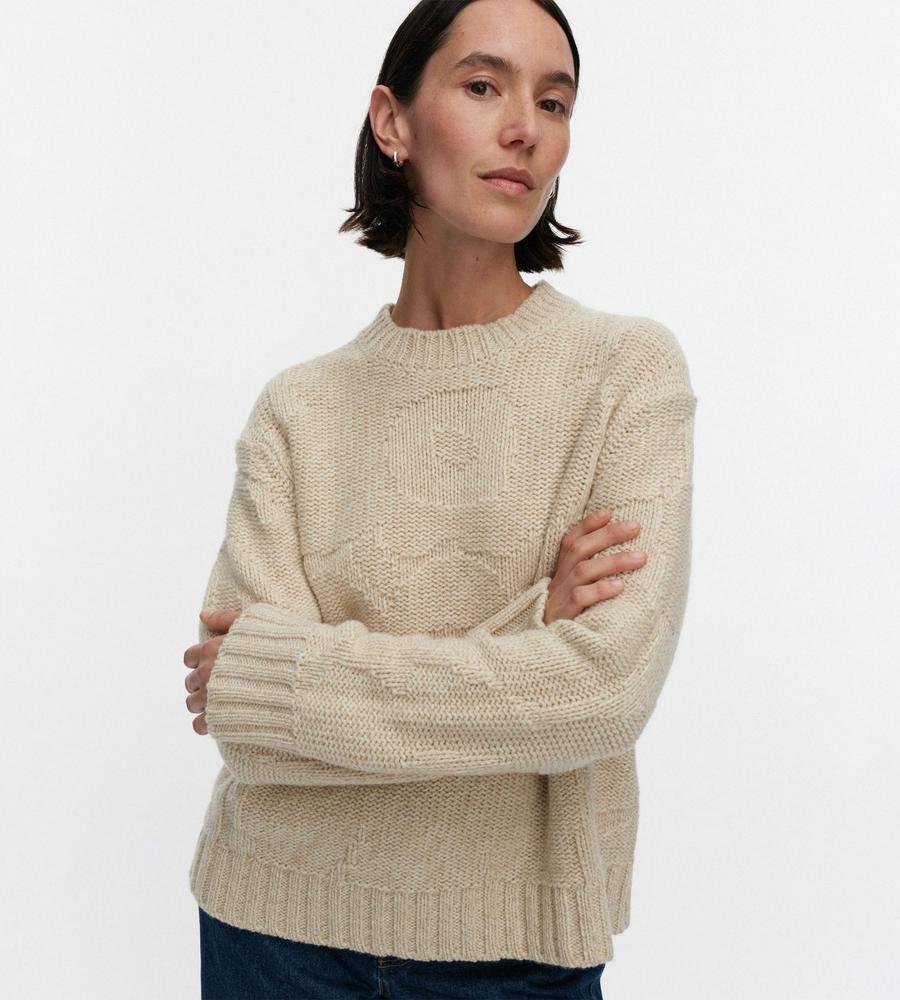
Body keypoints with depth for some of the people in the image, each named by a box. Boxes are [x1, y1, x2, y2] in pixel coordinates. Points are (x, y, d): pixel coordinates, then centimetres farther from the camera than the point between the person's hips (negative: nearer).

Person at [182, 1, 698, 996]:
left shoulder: (627, 368, -8)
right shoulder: (297, 409, -3)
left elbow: (608, 689, -19)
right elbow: (251, 740, -10)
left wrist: (260, 676, -13)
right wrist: (522, 631, -21)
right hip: (280, 919, 2)